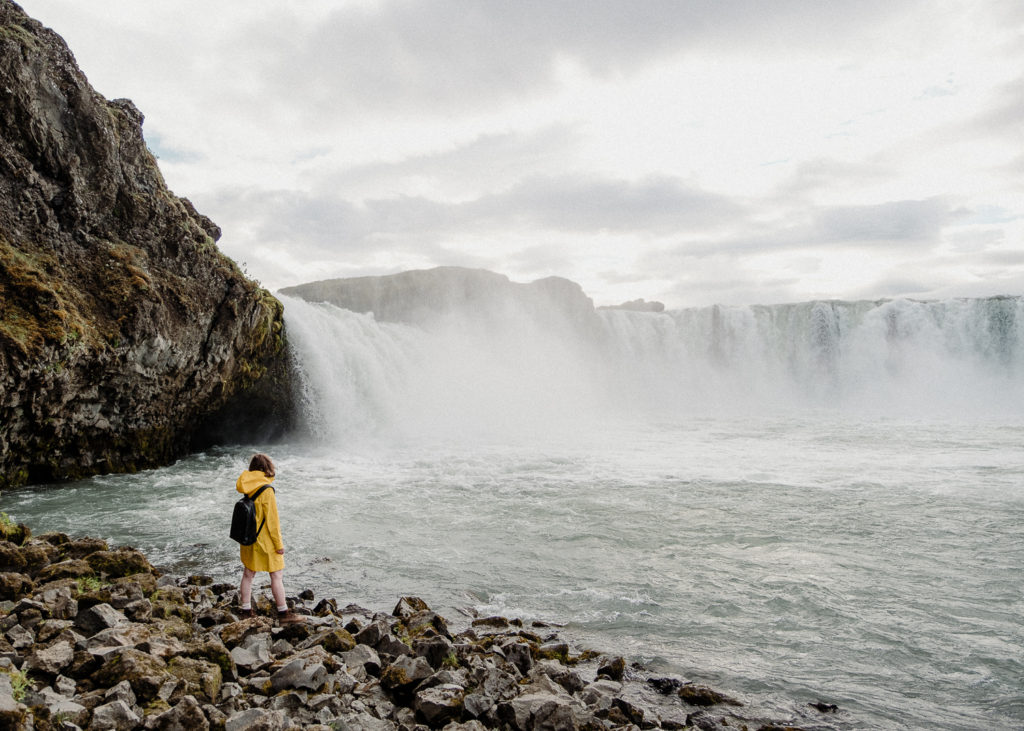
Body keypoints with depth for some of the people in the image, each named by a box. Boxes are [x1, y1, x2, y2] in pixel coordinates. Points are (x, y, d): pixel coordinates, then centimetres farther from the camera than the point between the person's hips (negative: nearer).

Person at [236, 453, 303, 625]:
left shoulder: (249, 490, 1)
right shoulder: (266, 492, -21)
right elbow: (272, 520, -18)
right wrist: (279, 544, -11)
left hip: (249, 540, 8)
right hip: (266, 542, -8)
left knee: (248, 575, 15)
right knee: (277, 576, 2)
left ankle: (245, 612, 25)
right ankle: (283, 614, 9)